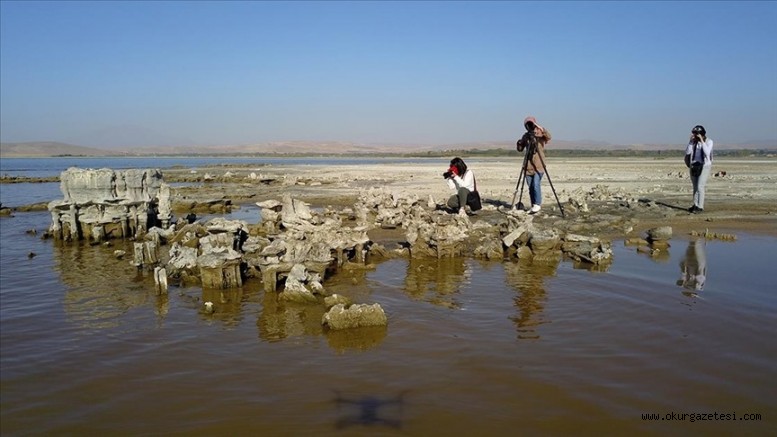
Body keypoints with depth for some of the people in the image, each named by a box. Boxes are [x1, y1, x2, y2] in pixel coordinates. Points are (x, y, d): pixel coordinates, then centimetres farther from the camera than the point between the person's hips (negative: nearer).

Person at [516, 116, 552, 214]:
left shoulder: (541, 134, -1)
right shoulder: (526, 136, 9)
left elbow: (549, 137, -22)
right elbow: (520, 149, 10)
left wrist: (541, 128, -32)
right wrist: (519, 143, -12)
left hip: (539, 165, -4)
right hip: (528, 166, 4)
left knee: (535, 184, -16)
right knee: (530, 187, 5)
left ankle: (537, 204, -5)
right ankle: (534, 206, 14)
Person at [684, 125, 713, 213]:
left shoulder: (709, 141, -9)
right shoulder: (693, 141, 2)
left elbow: (707, 153, -25)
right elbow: (687, 152, -11)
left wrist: (702, 141, -26)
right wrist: (691, 141, -18)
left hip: (704, 166, -5)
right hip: (694, 166, 5)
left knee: (700, 187, -14)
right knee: (695, 187, 11)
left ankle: (700, 207, -10)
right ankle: (695, 206, 20)